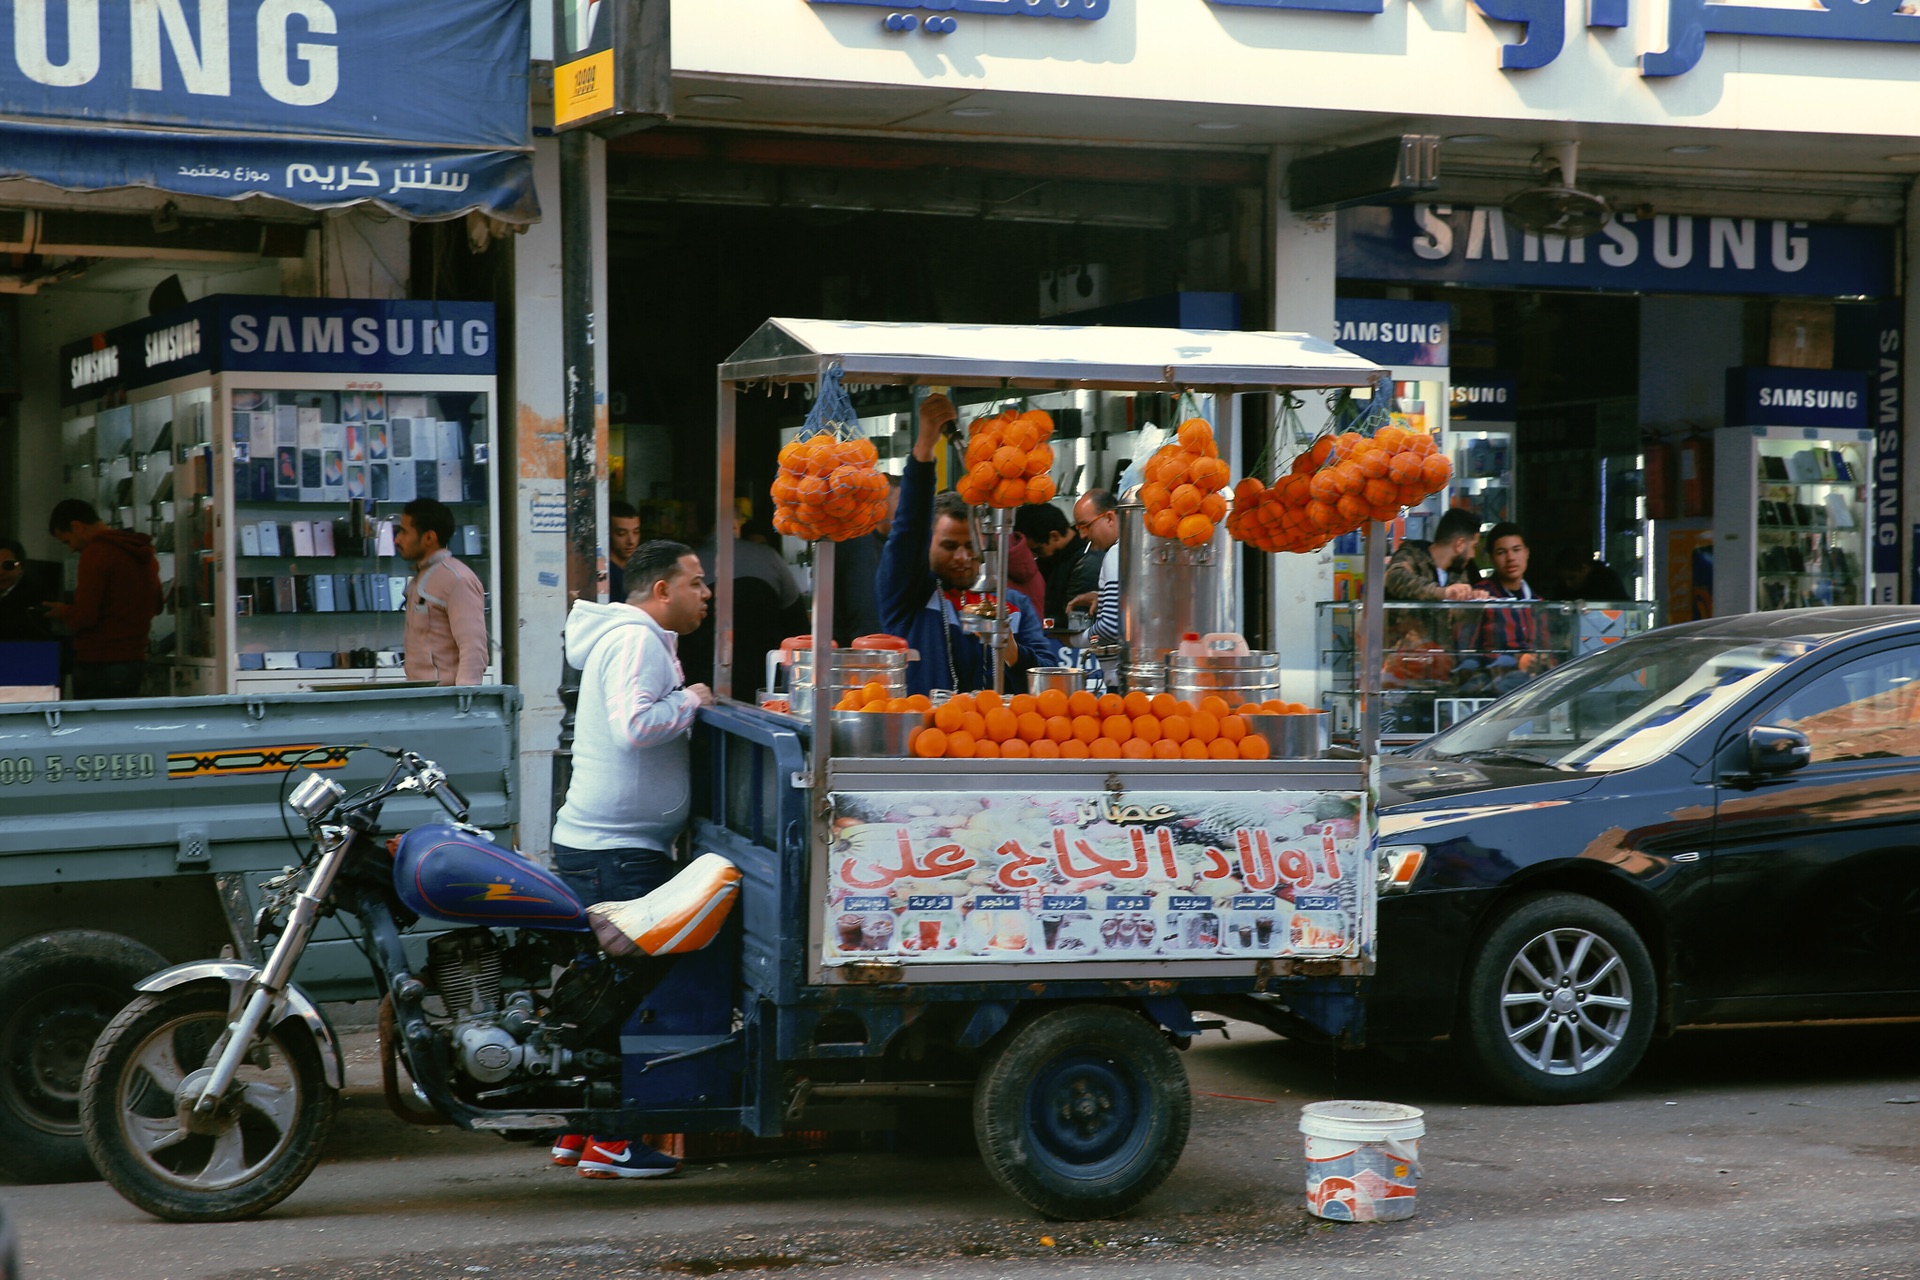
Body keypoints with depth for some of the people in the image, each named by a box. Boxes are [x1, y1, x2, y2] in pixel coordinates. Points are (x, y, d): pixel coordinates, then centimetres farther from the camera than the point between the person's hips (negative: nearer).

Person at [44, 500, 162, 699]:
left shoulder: (95, 553, -13)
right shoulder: (143, 552, 12)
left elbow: (84, 617, -18)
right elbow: (156, 606, 22)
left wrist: (63, 613, 1)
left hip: (99, 665, -8)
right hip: (136, 659, 8)